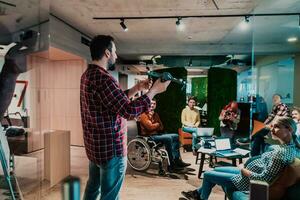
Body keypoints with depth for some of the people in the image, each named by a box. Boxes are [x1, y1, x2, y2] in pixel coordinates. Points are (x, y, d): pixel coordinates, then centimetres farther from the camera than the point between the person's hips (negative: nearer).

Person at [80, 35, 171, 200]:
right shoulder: (103, 78, -24)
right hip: (110, 149, -9)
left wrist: (137, 88, 12)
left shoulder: (87, 75, 8)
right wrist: (154, 90, -16)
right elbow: (129, 110, -27)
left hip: (94, 146, 10)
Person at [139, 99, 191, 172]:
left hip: (157, 134, 9)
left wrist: (154, 126, -8)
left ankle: (177, 160, -7)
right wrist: (157, 124, -2)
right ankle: (172, 164, -23)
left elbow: (161, 127, 13)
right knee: (168, 138, -28)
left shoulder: (155, 114, 17)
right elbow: (150, 127, -21)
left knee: (175, 136, -2)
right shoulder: (144, 115, -8)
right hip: (149, 136, -9)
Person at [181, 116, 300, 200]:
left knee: (207, 175, 6)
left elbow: (263, 178, -31)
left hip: (246, 181, -9)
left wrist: (243, 170, -16)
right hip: (248, 172, 9)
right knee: (216, 170, 22)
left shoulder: (282, 153, -32)